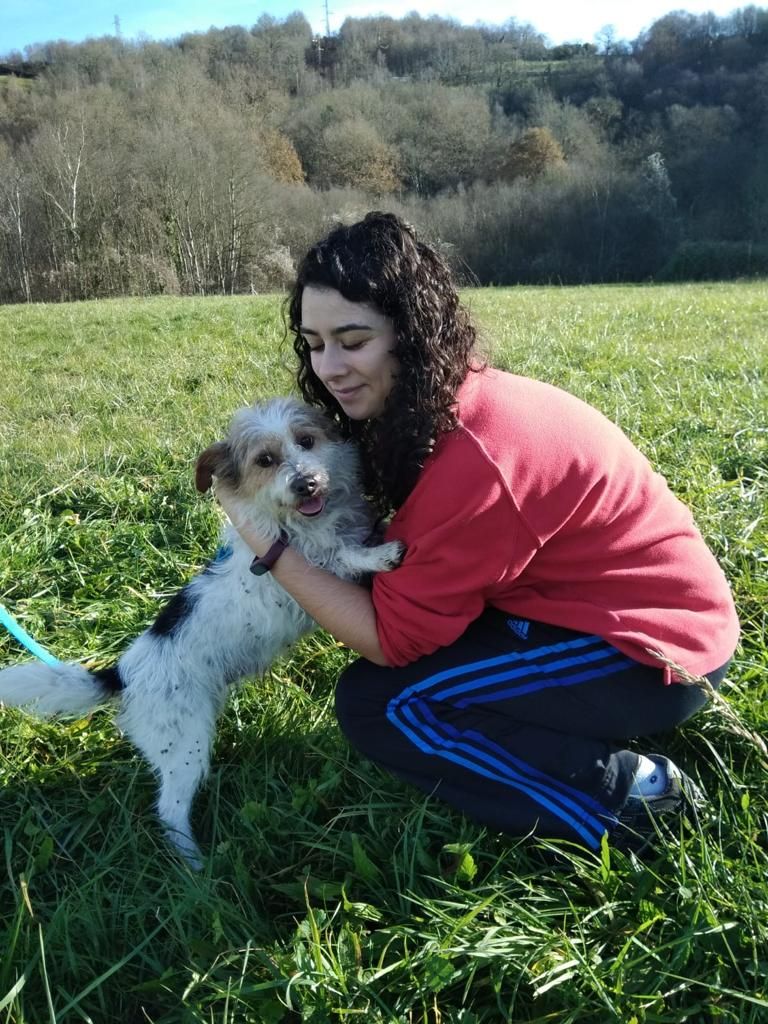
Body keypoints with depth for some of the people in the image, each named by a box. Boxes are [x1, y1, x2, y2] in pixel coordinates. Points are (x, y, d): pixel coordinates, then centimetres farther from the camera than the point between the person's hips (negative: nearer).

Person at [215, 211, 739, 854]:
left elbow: (391, 637, -21)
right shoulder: (442, 405, -2)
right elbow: (411, 561, 3)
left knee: (373, 703, -12)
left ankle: (626, 796, -6)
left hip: (658, 644, -9)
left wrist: (262, 538, -19)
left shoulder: (475, 459, -29)